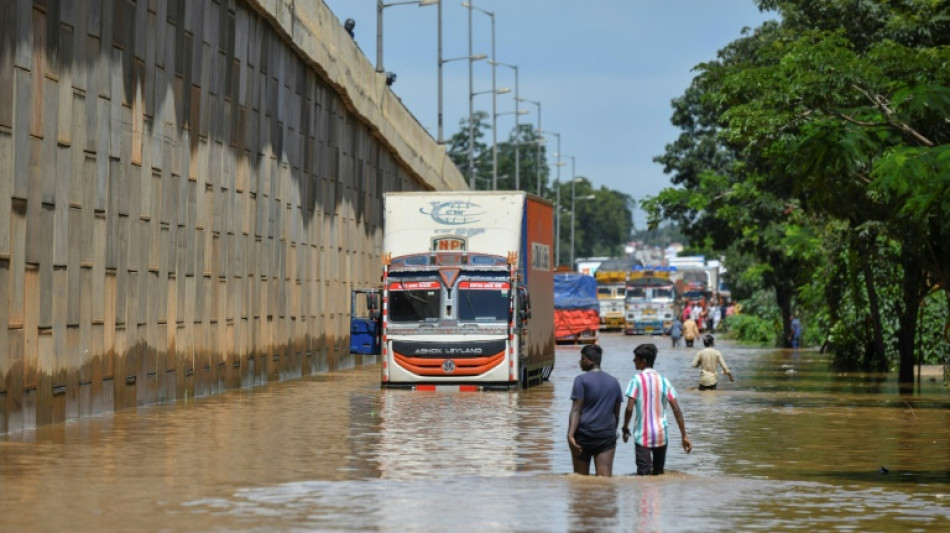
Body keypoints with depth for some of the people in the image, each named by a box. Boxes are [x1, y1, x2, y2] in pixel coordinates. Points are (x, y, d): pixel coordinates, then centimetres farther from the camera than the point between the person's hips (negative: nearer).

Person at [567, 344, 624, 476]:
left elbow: (576, 410, -13)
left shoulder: (581, 380, -5)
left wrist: (570, 435, -19)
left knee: (581, 476, 9)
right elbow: (617, 413, 17)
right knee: (605, 476, -6)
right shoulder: (614, 382, 12)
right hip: (607, 436, 4)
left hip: (584, 435, -4)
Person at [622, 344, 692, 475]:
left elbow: (629, 408, -13)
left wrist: (625, 428, 2)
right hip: (661, 435, 5)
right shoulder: (664, 381, 6)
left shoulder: (637, 380, -7)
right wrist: (684, 436, 4)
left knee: (644, 474, -9)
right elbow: (677, 410, 2)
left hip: (642, 435, -4)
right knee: (658, 474, 18)